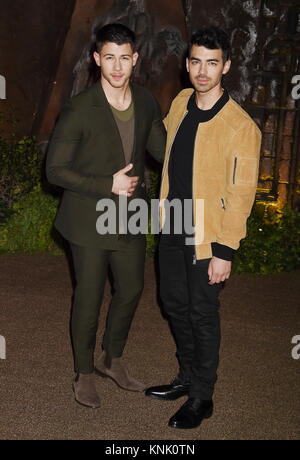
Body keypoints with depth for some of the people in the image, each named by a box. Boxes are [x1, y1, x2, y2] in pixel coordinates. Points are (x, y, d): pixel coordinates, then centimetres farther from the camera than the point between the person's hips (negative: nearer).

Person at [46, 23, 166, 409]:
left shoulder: (146, 103, -1)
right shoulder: (79, 110, -19)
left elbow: (162, 150, 13)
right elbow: (55, 170, -15)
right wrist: (108, 185, -22)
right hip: (90, 220, -6)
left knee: (131, 289, 17)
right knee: (89, 298, 8)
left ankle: (112, 360, 41)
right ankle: (84, 375, 30)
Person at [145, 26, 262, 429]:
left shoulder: (240, 126, -19)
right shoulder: (181, 102, 2)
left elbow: (241, 194, -17)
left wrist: (224, 252, -18)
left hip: (207, 237, -7)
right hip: (172, 228, 7)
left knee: (202, 315, 5)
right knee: (174, 304, 17)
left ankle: (202, 397, 23)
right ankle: (188, 377, 38)